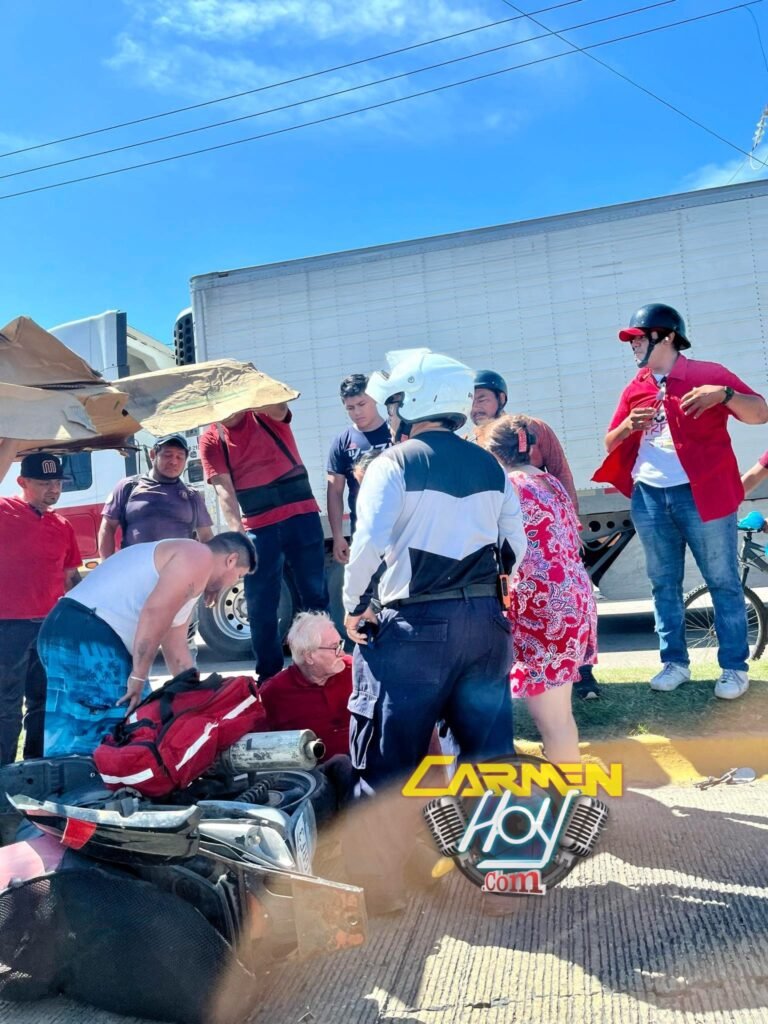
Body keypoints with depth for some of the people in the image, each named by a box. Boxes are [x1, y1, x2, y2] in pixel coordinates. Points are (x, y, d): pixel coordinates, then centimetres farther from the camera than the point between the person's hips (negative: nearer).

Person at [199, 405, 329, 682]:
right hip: (258, 527, 1)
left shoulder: (267, 414, 2)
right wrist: (238, 535, -20)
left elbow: (279, 407, -23)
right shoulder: (210, 440, 3)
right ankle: (269, 677, 16)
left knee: (315, 595, 4)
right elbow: (224, 491, -7)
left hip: (302, 515, -1)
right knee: (260, 607, 3)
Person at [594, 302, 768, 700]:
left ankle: (735, 667, 11)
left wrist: (724, 394, -25)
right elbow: (610, 444, 14)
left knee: (723, 582, 2)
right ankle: (674, 661, 21)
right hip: (650, 498, 5)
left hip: (702, 494, -5)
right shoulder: (634, 389, 12)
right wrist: (629, 426, -8)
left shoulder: (707, 373, -2)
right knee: (664, 584, 10)